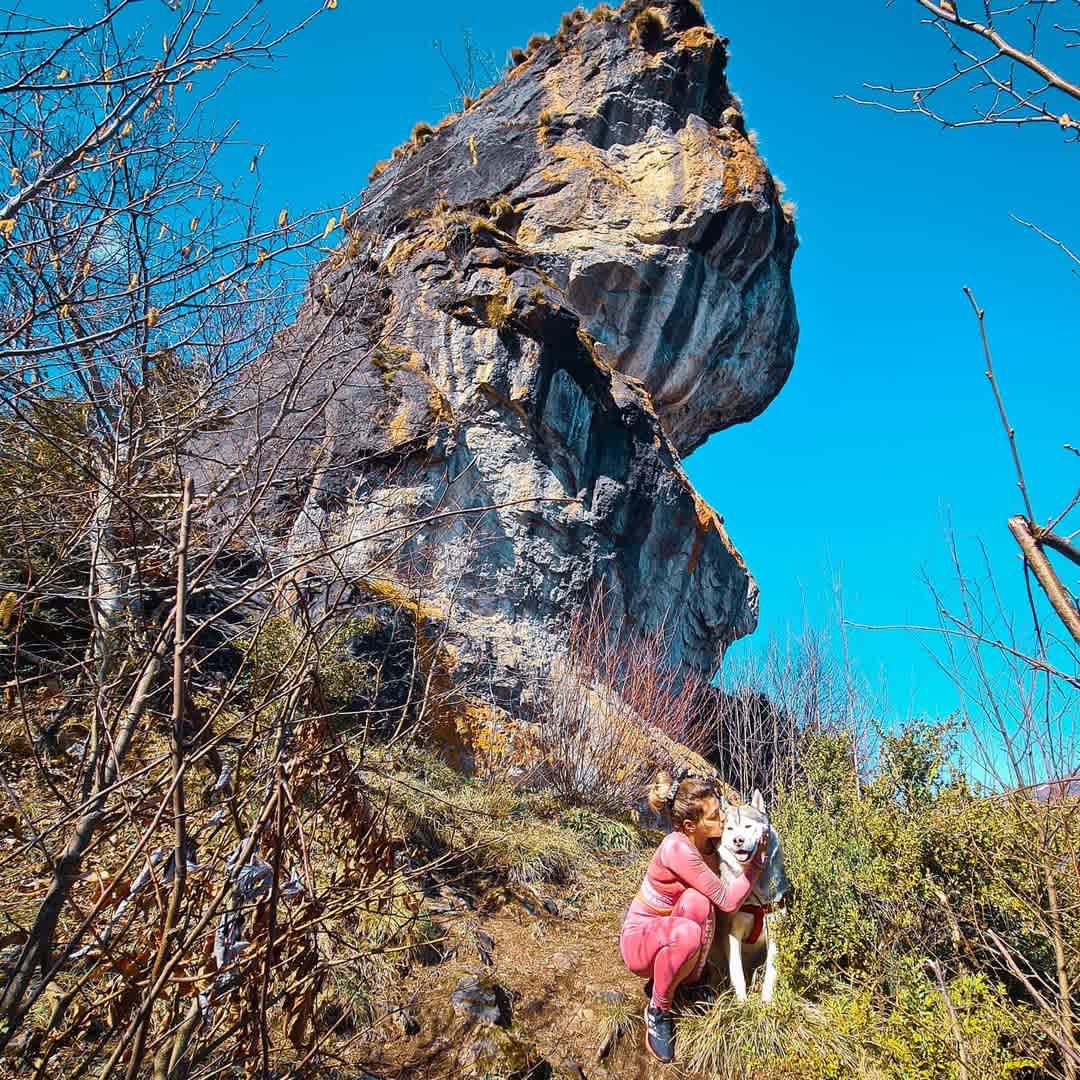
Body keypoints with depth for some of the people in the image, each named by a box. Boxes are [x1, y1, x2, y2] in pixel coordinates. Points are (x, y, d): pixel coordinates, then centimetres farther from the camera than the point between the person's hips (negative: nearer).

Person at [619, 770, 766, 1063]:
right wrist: (759, 858, -22)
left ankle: (690, 982, -6)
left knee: (696, 900, -29)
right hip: (639, 940, -5)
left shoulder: (710, 841, -9)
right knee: (687, 933, -39)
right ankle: (658, 1010, -11)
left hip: (671, 934, 5)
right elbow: (728, 901, -28)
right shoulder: (677, 847, -31)